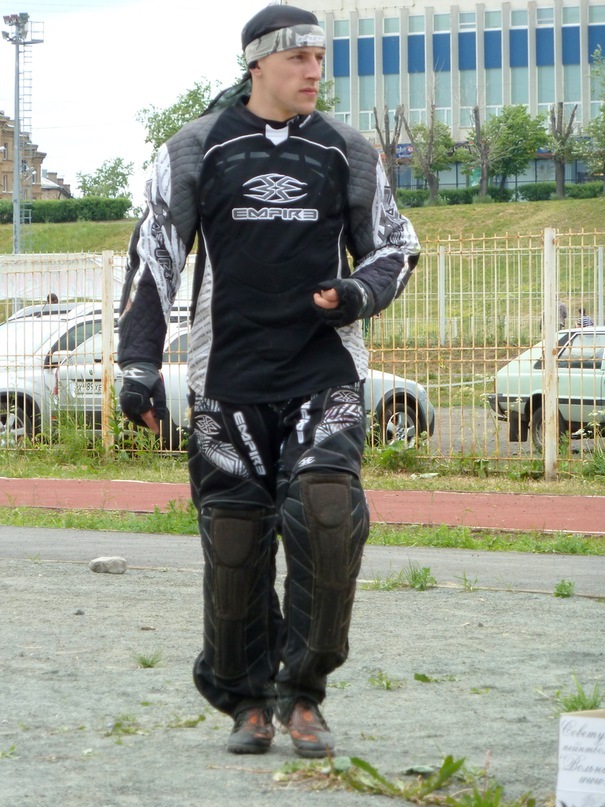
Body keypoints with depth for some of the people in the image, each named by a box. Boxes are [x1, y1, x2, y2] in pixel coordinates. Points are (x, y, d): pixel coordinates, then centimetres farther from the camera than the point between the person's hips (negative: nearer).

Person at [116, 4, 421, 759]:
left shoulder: (348, 153, 9)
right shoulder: (196, 150, 5)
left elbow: (396, 245, 18)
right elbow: (153, 255, 6)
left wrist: (359, 293, -5)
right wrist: (139, 361, -2)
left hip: (324, 371, 0)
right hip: (229, 378, 0)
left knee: (327, 514, -16)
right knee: (234, 541, 0)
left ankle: (302, 694, -3)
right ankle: (248, 703, 16)